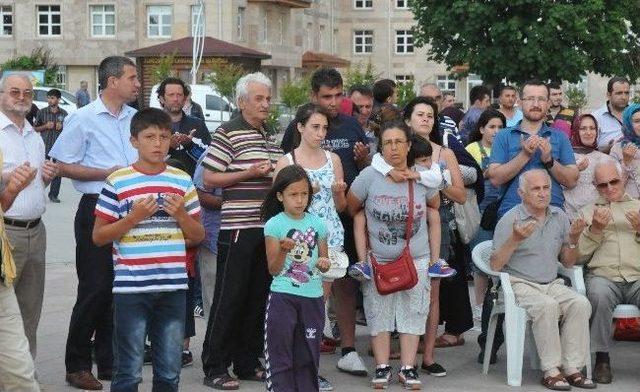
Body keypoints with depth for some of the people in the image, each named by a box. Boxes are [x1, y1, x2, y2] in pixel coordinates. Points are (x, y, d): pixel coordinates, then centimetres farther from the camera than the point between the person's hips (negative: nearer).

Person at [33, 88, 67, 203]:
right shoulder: (42, 112, 1)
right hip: (45, 145, -2)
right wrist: (45, 126, -12)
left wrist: (61, 127, -6)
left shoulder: (64, 113, 5)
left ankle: (54, 195, 13)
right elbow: (35, 128, 5)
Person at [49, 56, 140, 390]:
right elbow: (62, 165, -8)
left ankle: (109, 362, 19)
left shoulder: (135, 119, 12)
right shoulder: (83, 119, -6)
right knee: (95, 289, -4)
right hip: (96, 209, -6)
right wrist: (107, 174, -16)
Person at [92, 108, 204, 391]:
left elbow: (197, 237, 14)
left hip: (174, 286, 3)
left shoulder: (182, 181, 8)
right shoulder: (118, 182, -2)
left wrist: (181, 214, -5)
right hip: (131, 287, -3)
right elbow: (99, 236, -1)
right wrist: (134, 217, -13)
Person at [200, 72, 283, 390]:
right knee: (229, 298, -4)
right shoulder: (227, 133, -6)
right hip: (237, 228, -7)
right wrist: (249, 173, -17)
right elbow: (209, 178, -10)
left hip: (267, 227, 8)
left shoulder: (268, 135, 17)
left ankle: (247, 362, 21)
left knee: (258, 297, 11)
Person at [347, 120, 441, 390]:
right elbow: (351, 208, 2)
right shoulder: (369, 176, -12)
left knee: (412, 312, 4)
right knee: (379, 312, 4)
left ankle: (408, 368, 13)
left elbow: (434, 209, 11)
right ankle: (382, 367, 14)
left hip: (417, 259, 1)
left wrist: (435, 257, 8)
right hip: (378, 259, -1)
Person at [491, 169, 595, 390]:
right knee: (547, 305, -34)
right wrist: (515, 240, -21)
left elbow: (568, 263, 16)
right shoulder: (509, 220, -4)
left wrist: (573, 239, -3)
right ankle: (551, 371, -26)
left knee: (580, 303, -23)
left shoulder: (559, 217, 12)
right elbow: (495, 265, -9)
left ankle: (573, 368, -19)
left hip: (552, 284, 5)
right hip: (519, 285, -5)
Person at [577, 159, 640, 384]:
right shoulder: (587, 212, 22)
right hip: (603, 276, 0)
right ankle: (602, 358, -22)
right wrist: (595, 230, -2)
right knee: (600, 295, -36)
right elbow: (579, 256, 11)